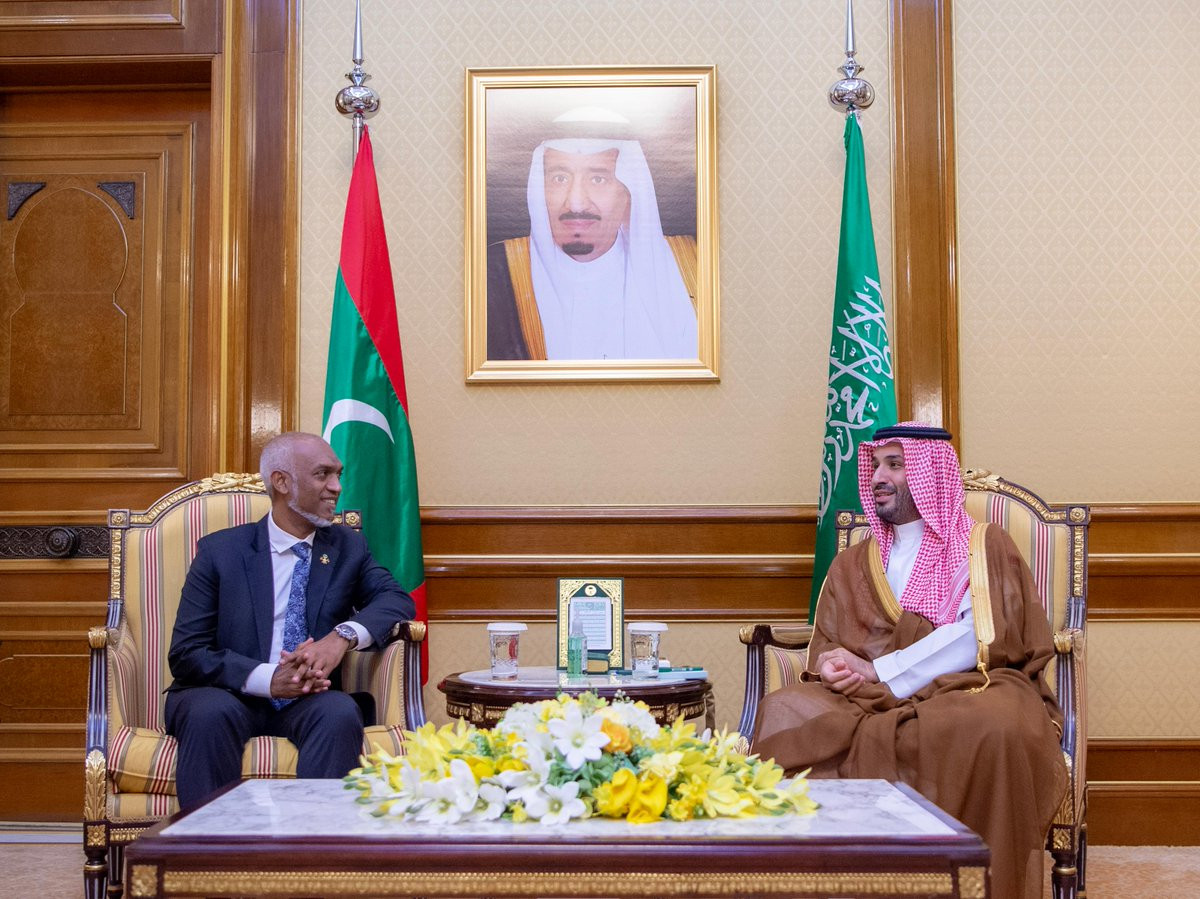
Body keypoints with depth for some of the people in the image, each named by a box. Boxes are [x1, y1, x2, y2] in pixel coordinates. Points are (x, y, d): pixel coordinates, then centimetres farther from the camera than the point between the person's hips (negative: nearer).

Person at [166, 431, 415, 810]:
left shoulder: (347, 546, 11)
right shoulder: (219, 551, 1)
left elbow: (397, 600, -1)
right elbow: (185, 654, -5)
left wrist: (343, 636, -22)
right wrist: (268, 679, -21)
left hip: (307, 702, 2)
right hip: (230, 695, -1)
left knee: (341, 712, -31)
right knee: (211, 712, -34)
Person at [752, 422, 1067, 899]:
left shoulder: (984, 546, 11)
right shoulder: (852, 563, 23)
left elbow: (980, 637, -6)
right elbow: (824, 652, 15)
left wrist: (875, 672, -11)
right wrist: (836, 671, -11)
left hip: (968, 690, -3)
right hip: (869, 702, 3)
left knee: (990, 726, -38)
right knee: (786, 709, -26)